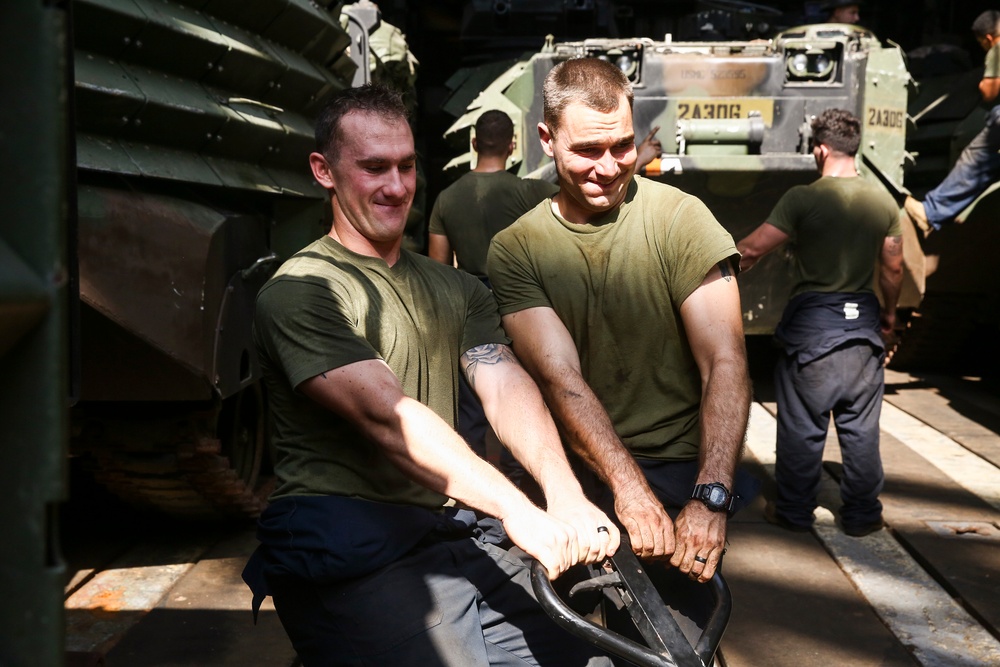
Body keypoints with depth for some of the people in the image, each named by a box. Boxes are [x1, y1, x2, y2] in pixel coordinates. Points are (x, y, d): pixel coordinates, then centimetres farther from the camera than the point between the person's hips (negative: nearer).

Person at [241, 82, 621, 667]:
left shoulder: (458, 290, 19)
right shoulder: (300, 293, -4)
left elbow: (506, 387, 2)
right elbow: (386, 416, -18)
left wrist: (567, 498, -17)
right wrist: (517, 510, -28)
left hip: (462, 536, 6)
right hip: (353, 553, -6)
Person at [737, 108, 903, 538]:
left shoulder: (802, 199, -13)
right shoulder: (884, 202, 1)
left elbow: (752, 250, -15)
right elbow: (893, 268, 8)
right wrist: (888, 313, 23)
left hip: (811, 324, -4)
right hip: (863, 321, 4)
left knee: (802, 425, 6)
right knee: (861, 426, 11)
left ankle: (794, 511, 16)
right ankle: (862, 514, 18)